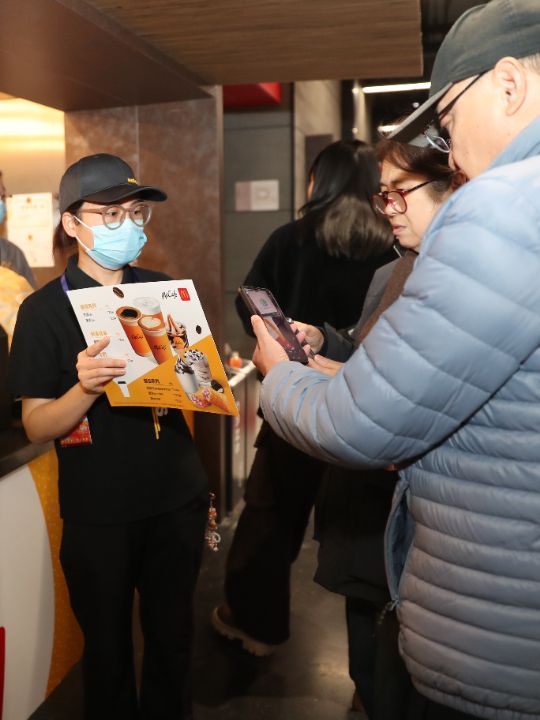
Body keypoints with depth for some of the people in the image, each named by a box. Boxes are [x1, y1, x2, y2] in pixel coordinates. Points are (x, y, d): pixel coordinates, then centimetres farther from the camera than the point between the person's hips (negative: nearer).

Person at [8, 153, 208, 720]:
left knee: (171, 637, 17)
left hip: (176, 499, 3)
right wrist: (87, 387, -27)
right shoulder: (44, 310, -7)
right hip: (98, 513, -3)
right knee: (107, 648, 13)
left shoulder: (164, 291, 5)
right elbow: (36, 426, -9)